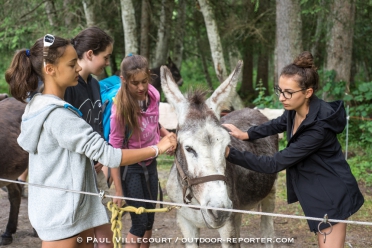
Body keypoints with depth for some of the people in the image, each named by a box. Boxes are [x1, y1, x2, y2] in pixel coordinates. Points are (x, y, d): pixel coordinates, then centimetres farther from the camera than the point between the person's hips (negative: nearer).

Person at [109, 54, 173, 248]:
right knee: (140, 222, -5)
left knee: (150, 219, 13)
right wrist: (118, 189, -21)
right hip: (131, 167, -5)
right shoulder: (120, 108, -24)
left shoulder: (153, 95, -9)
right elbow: (115, 148, -20)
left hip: (150, 163, 6)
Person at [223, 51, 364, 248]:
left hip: (331, 195, -9)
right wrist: (246, 135, 6)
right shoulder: (296, 110, -8)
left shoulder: (318, 129, -33)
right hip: (317, 192, 9)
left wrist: (230, 153, -30)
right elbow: (279, 124, 18)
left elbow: (274, 164, -30)